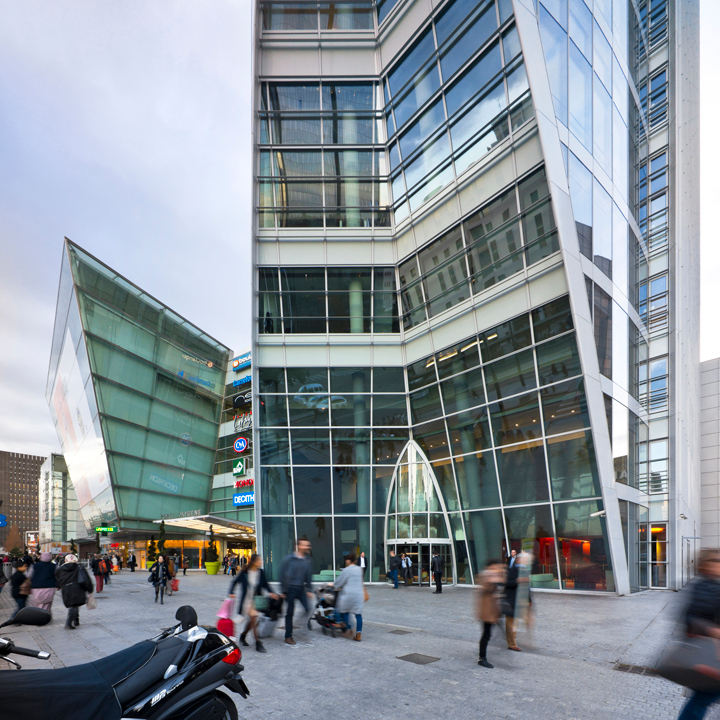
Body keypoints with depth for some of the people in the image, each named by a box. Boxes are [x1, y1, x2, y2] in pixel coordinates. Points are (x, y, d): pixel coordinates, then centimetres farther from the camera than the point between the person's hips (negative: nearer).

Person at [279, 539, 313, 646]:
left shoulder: (307, 560, 6)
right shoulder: (289, 559, -6)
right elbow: (283, 575, -2)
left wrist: (309, 590, 9)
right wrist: (283, 591, -3)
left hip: (301, 589, 4)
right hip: (290, 589, -4)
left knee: (308, 609, -8)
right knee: (290, 613, 4)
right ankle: (288, 636, 16)